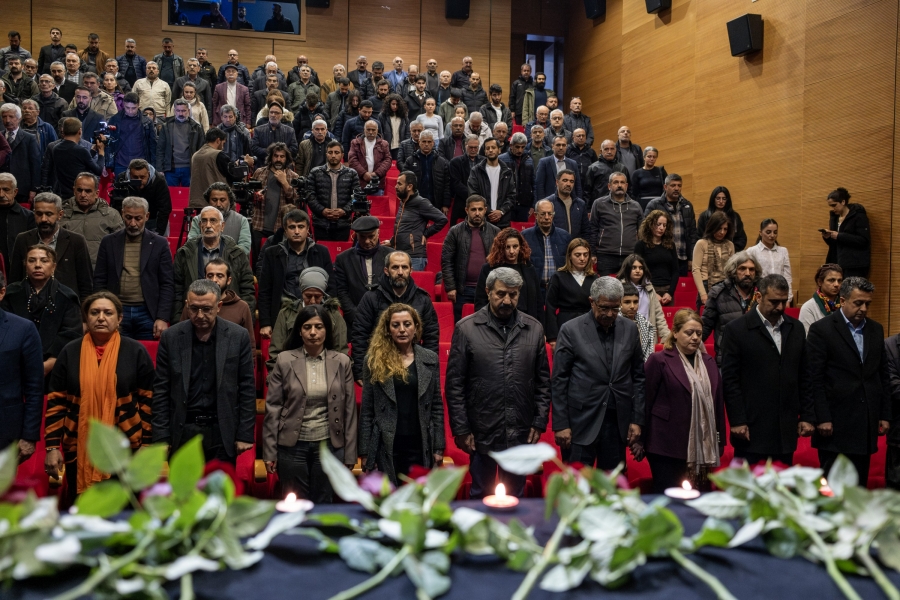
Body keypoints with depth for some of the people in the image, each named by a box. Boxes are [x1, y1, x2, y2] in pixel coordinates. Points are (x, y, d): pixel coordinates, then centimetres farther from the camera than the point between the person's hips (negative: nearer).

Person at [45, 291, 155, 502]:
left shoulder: (136, 351, -3)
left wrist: (147, 444, -4)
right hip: (80, 448, 1)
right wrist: (52, 446, -2)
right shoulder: (70, 352, 2)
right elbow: (56, 401, 3)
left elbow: (148, 400, -1)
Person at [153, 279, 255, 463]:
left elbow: (247, 389, 0)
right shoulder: (170, 337, 0)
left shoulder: (238, 336, -2)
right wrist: (161, 437, -1)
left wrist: (245, 435, -3)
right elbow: (161, 390, 3)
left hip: (223, 433, -1)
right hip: (183, 431, 1)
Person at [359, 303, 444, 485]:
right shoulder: (374, 361, 2)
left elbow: (437, 406, 7)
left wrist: (439, 448, 2)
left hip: (421, 446, 1)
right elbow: (366, 410, 3)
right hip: (386, 447, -1)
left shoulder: (430, 359, 6)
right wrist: (364, 452, -1)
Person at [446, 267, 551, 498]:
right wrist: (461, 429, -6)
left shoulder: (534, 329, 4)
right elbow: (454, 385, -4)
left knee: (515, 496, 15)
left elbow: (543, 381, 8)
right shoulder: (466, 329, -4)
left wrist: (539, 422, 3)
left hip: (521, 433, 2)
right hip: (482, 433, -2)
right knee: (481, 495, 13)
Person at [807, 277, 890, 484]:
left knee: (859, 484, 10)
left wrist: (885, 414, 11)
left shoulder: (876, 330, 12)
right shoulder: (821, 329, -6)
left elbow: (883, 375, 15)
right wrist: (822, 419, -13)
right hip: (836, 424, -5)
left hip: (866, 425, 5)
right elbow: (814, 379, -9)